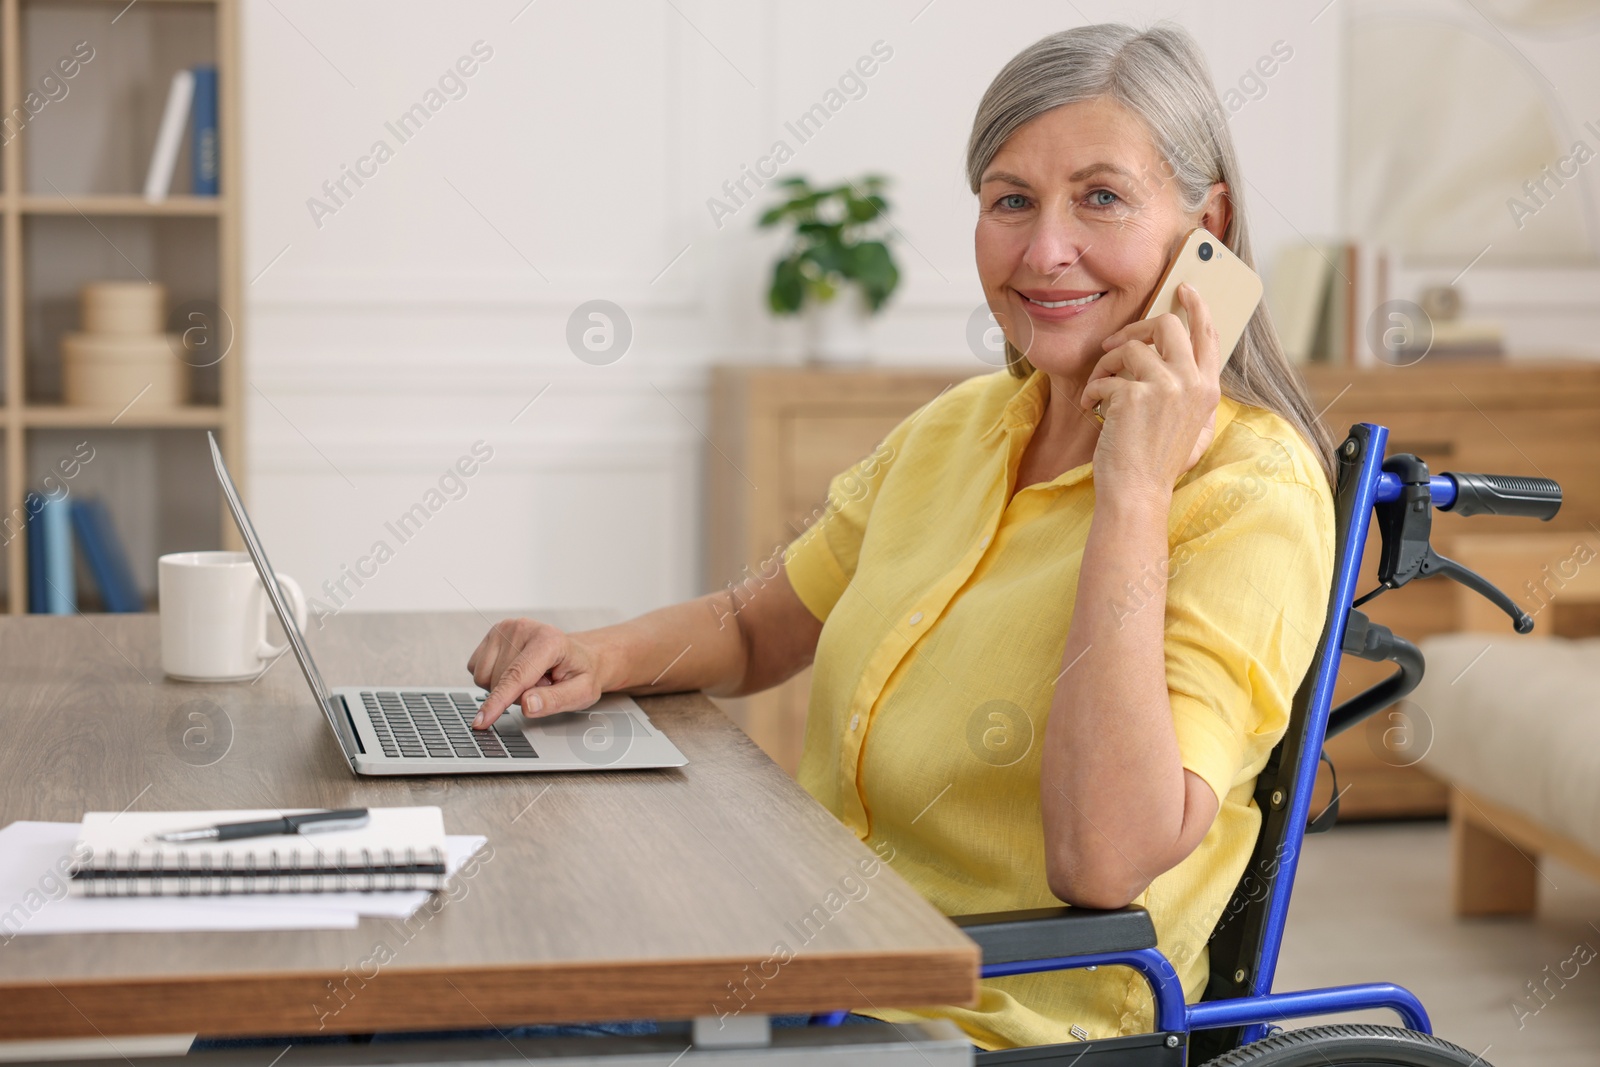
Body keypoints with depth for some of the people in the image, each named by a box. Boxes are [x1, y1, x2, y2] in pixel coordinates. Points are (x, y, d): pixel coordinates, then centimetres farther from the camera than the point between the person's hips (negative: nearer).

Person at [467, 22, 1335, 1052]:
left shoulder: (1250, 497, -16)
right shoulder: (960, 428, 8)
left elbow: (1104, 862, -28)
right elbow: (755, 628, 20)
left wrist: (1133, 491, -26)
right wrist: (602, 656, -2)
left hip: (1001, 1025, -7)